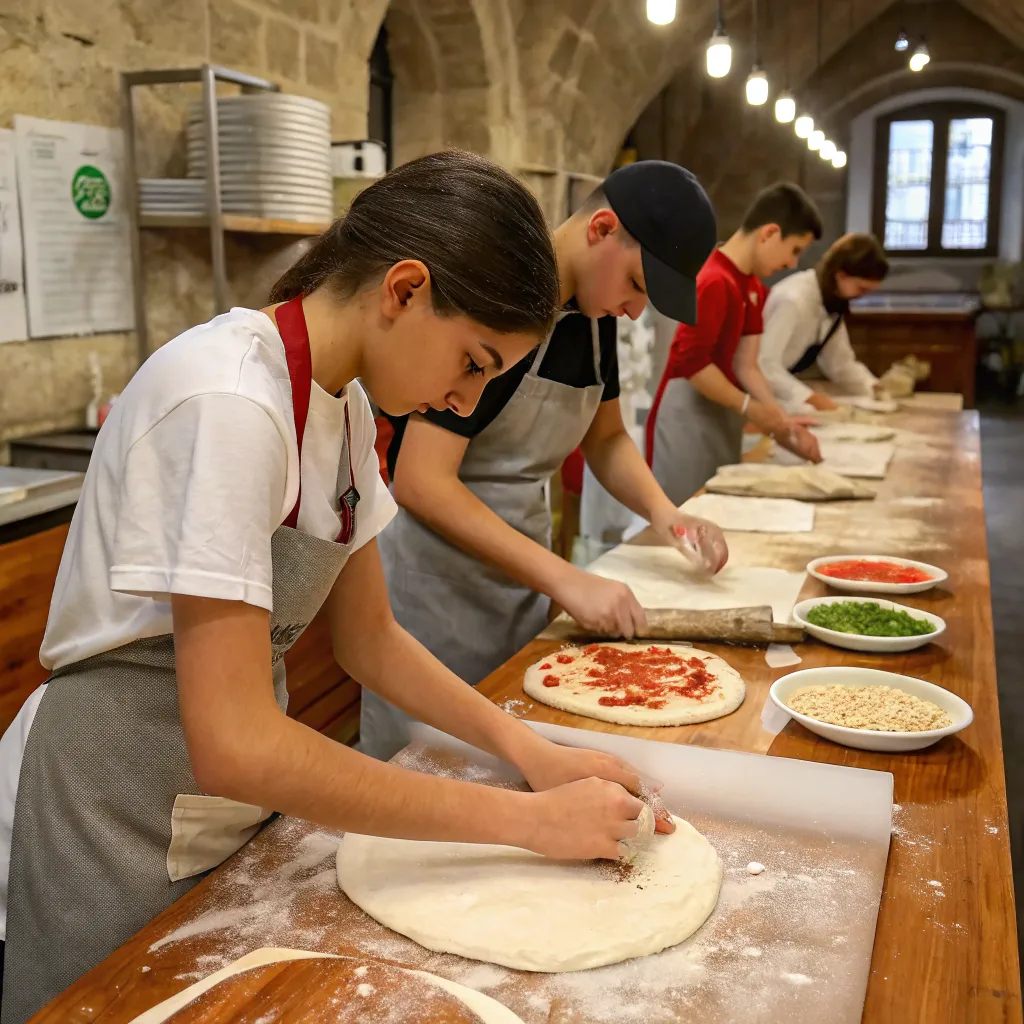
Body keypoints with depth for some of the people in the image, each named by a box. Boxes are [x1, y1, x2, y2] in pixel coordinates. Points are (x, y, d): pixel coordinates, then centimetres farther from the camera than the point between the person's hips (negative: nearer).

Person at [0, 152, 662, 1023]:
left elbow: (368, 638, 6)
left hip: (233, 804, 8)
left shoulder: (342, 402, 0)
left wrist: (527, 748, -6)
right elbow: (234, 746, -31)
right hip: (113, 816, -7)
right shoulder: (230, 403, -27)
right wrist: (527, 821, -25)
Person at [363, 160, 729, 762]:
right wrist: (566, 580, -28)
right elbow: (421, 483, -26)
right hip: (436, 578, -7)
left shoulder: (595, 312, 4)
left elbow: (606, 437, 17)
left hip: (522, 569, 8)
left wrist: (662, 511, -2)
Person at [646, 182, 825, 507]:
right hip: (690, 418, -10)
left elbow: (745, 364, 5)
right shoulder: (715, 283, -19)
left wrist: (782, 421, -4)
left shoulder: (752, 285, 10)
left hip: (722, 416, 10)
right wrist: (749, 407, -17)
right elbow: (691, 362, -24)